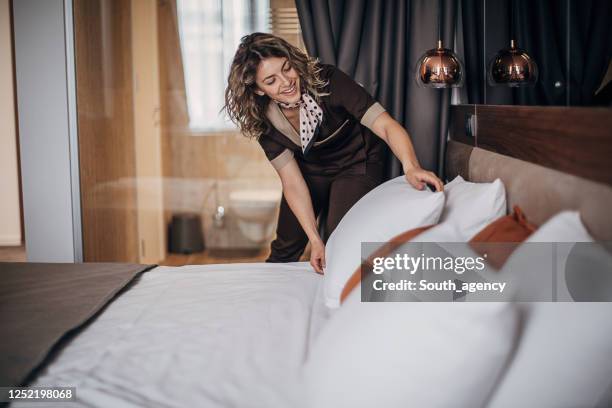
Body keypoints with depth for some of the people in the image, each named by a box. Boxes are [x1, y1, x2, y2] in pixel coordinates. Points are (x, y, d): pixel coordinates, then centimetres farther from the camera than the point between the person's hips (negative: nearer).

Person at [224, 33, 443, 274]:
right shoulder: (263, 120, -21)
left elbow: (387, 126, -39)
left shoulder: (326, 81, -33)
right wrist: (315, 240, -27)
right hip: (311, 169, 3)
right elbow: (292, 182, -20)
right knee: (285, 247, 11)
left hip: (356, 165, -3)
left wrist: (411, 167, -59)